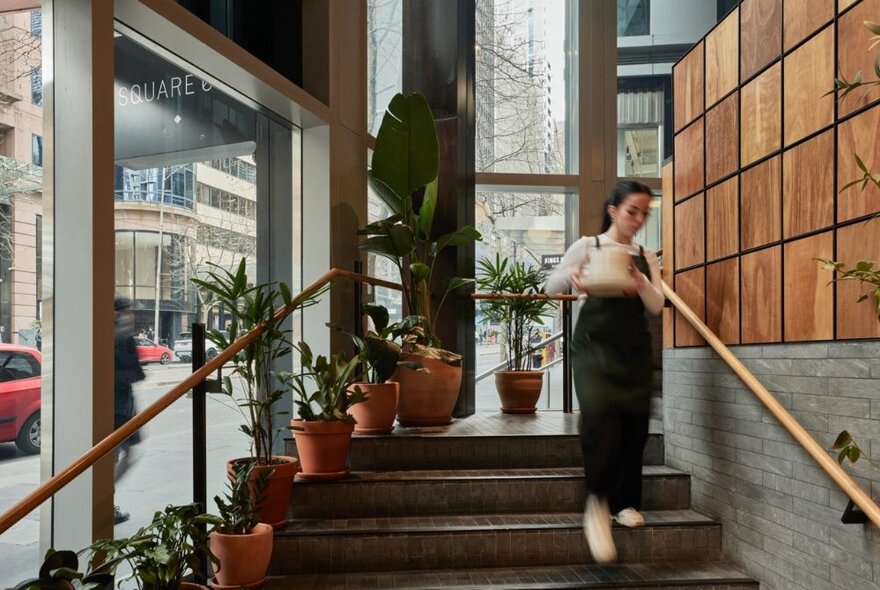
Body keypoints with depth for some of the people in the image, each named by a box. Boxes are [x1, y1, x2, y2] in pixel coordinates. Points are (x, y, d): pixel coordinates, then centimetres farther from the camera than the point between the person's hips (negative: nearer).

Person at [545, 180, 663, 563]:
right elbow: (551, 287, 4)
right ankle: (598, 501, -13)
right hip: (594, 343, -4)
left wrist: (637, 279, -13)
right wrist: (572, 274, -18)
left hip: (634, 347, 4)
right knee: (599, 412, -24)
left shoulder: (646, 257, 14)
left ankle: (625, 501, 16)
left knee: (634, 420, -1)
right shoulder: (587, 246, 5)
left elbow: (656, 306, 6)